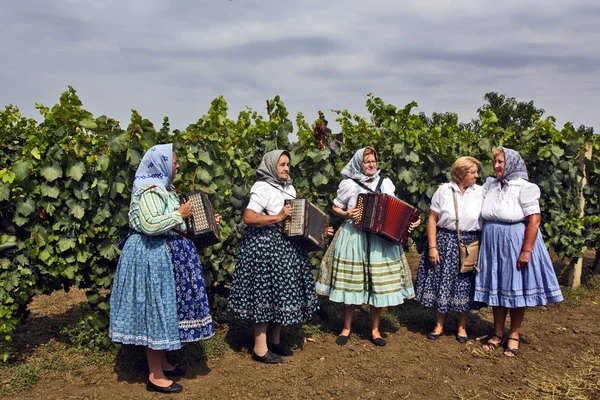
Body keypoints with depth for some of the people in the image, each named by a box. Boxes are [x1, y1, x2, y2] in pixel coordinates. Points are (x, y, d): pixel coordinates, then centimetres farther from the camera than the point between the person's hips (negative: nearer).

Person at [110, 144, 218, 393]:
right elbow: (150, 225, -30)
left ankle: (162, 363, 28)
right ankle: (155, 376, 5)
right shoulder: (149, 190, -17)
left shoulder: (162, 188, 14)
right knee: (156, 309, -5)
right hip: (152, 256, -11)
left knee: (164, 309, 16)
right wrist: (179, 214, -19)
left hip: (164, 254, 11)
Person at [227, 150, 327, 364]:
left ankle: (274, 340, 24)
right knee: (266, 293, -6)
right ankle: (260, 348, 2)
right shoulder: (263, 188, -11)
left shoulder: (289, 188, 15)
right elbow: (248, 217, -20)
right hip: (265, 245, -9)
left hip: (287, 245, 9)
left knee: (282, 292, 11)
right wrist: (277, 217, -23)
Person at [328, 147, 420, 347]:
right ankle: (346, 328, 18)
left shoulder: (385, 183, 9)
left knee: (380, 285, 3)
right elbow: (335, 208, 9)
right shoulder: (349, 184, 2)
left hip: (382, 240, 2)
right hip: (354, 238, -2)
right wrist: (346, 214, -11)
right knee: (352, 284, 2)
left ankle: (375, 330, 19)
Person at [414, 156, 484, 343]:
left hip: (470, 244, 1)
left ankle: (462, 327, 25)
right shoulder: (444, 190, -2)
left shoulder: (481, 192, 1)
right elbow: (432, 219, -2)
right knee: (441, 283, 6)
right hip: (445, 242, -1)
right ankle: (439, 325, 21)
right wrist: (432, 247, -8)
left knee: (465, 285, 8)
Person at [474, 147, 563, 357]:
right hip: (493, 245, 5)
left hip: (516, 244, -5)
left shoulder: (524, 188, -12)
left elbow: (534, 220, -16)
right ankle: (498, 333, 25)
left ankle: (514, 336, 20)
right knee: (496, 288, 12)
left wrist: (526, 251, -20)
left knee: (516, 289, 6)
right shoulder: (489, 186, 4)